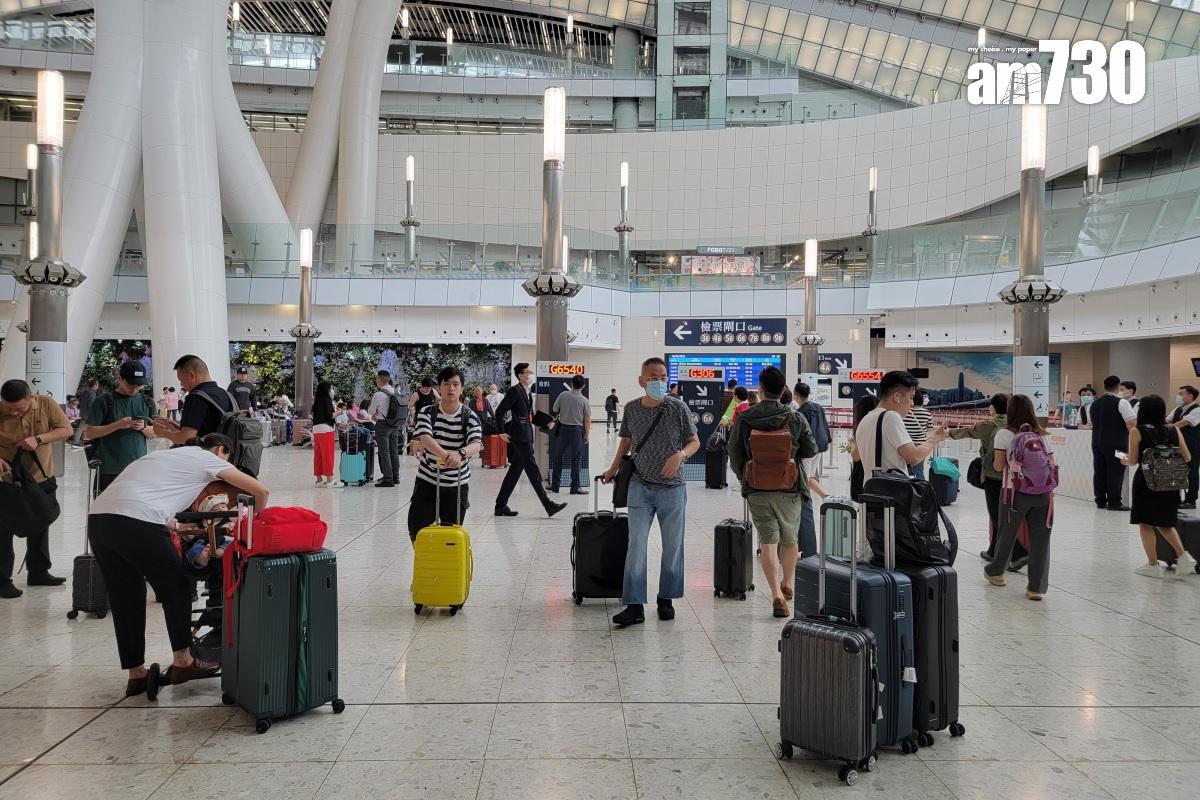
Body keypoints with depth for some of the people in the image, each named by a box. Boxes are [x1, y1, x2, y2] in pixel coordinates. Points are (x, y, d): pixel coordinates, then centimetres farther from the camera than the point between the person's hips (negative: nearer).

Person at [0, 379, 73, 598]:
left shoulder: (46, 403, -15)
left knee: (40, 527, 16)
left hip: (42, 478, 3)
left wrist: (38, 439, -27)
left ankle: (38, 572, 30)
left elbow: (66, 430, -11)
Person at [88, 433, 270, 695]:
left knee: (125, 598, 17)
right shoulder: (208, 459, 12)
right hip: (135, 523, -8)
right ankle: (182, 662, 19)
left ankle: (136, 675, 25)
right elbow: (261, 491, 9)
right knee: (176, 587, 11)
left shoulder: (172, 455, 32)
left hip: (97, 517, 8)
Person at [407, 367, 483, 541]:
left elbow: (476, 445, -22)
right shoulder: (427, 413, -5)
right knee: (417, 528, -4)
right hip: (427, 481, 0)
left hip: (457, 484, 0)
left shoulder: (470, 417, -6)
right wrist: (444, 455, -44)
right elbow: (425, 438, -23)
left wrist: (460, 454, -47)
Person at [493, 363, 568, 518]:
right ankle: (548, 505, -8)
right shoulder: (514, 391, -11)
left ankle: (501, 506, 16)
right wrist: (502, 432, -12)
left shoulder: (528, 392, 16)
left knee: (515, 471, 10)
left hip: (526, 435, 9)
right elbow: (499, 411, -13)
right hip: (519, 436, -9)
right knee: (532, 470, -8)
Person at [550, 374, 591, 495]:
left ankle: (555, 485, 15)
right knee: (576, 459, 6)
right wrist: (587, 435, 5)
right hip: (577, 430, -2)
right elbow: (587, 420, -4)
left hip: (562, 427, 2)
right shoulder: (584, 400, -6)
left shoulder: (563, 395, -4)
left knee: (558, 457, 11)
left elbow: (554, 411, 6)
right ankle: (575, 487, 7)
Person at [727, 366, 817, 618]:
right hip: (790, 489, 0)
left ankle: (777, 594, -11)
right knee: (789, 538, 19)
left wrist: (745, 479, 16)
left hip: (756, 489, 0)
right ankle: (788, 584, 38)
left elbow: (734, 455, -1)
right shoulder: (796, 419, -8)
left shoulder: (743, 419, -6)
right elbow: (811, 450, 1)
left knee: (767, 540, 2)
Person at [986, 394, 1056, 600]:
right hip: (1043, 493, 2)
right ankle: (1037, 587, 5)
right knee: (1040, 538, 4)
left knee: (1007, 533, 15)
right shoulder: (1043, 435, 9)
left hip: (1016, 491, -2)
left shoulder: (1005, 434, -3)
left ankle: (995, 571, 35)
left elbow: (998, 466, -4)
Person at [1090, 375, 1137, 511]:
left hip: (1097, 442, 6)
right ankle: (1114, 502, -1)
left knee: (1099, 471, 8)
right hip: (1116, 444, -6)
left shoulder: (1093, 404, 9)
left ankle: (1100, 501, 13)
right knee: (1115, 472, -2)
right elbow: (1131, 425, -14)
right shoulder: (1121, 403, -9)